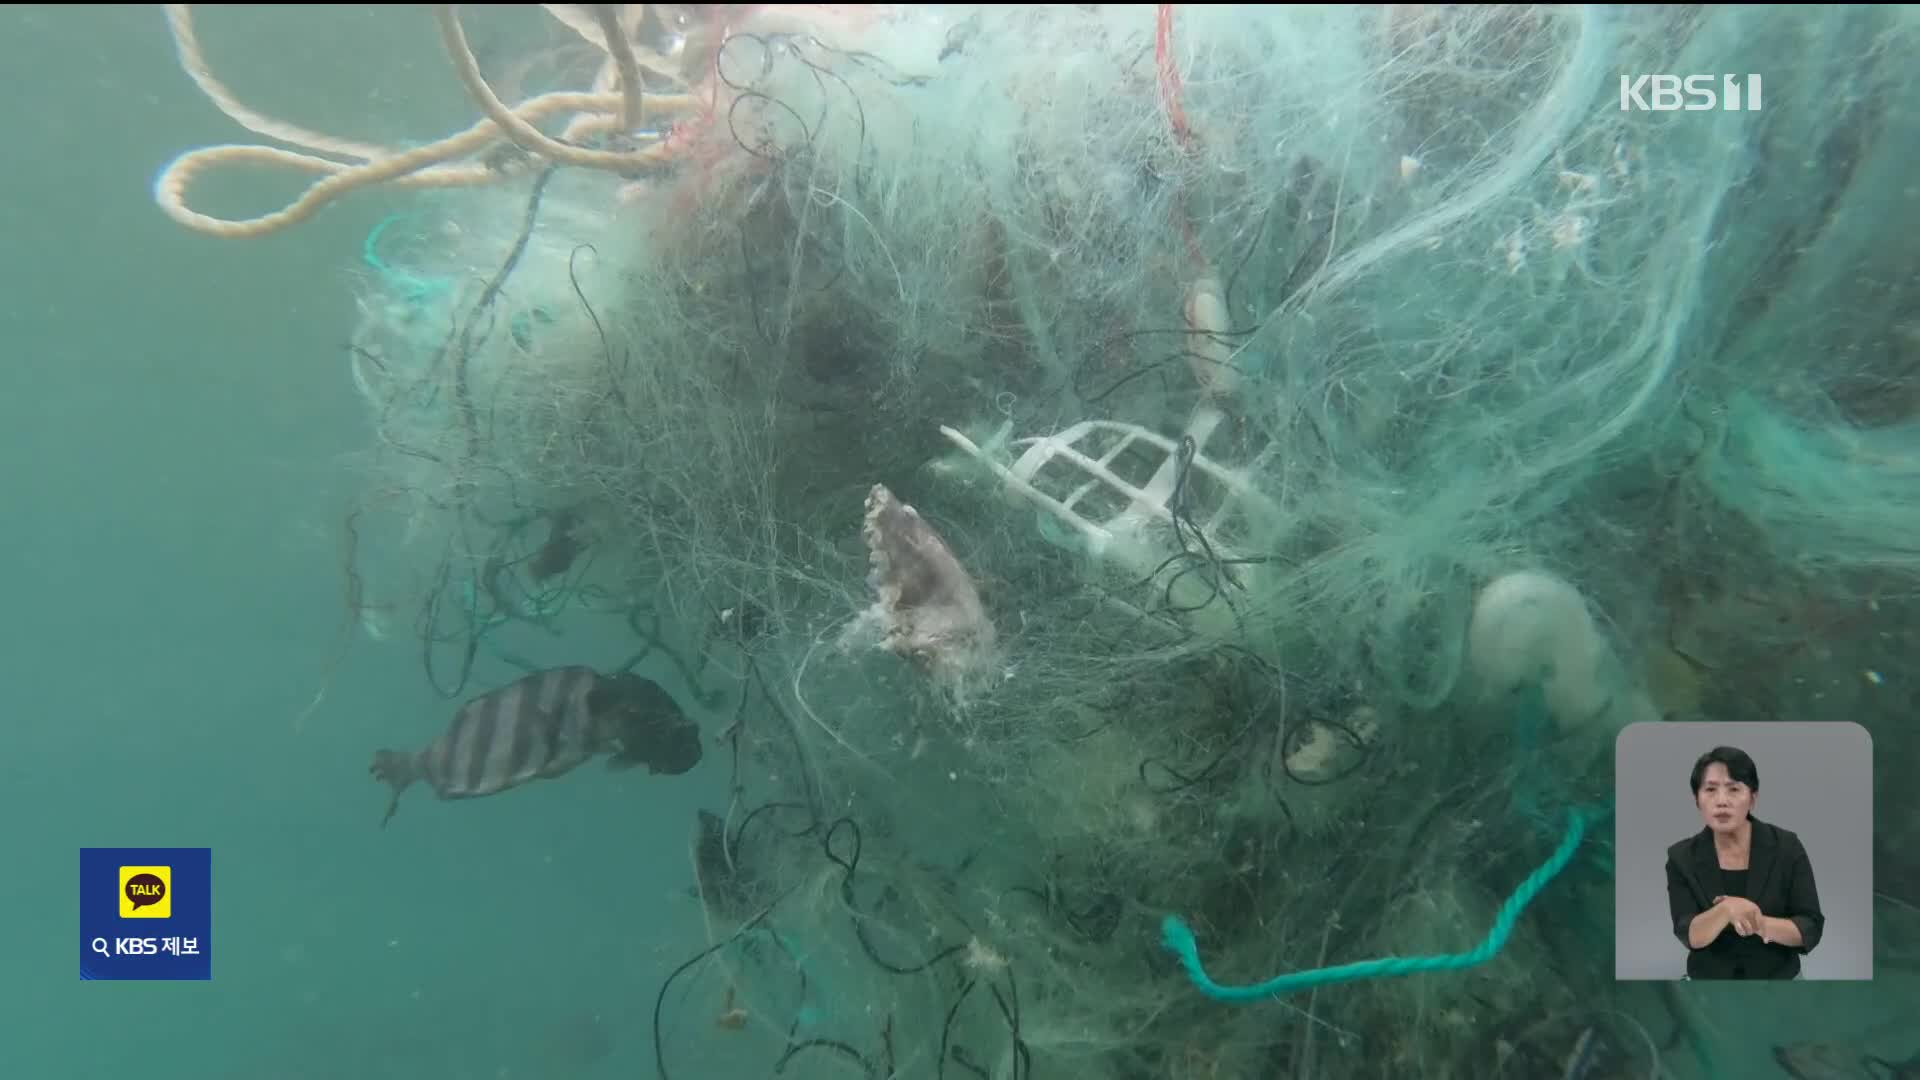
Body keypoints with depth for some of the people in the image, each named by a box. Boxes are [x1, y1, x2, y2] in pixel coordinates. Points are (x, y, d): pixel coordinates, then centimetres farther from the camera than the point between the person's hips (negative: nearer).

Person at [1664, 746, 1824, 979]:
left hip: (1780, 978, 0)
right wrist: (1726, 909, -36)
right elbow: (1690, 935, -18)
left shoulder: (1786, 846, -10)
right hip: (1708, 983, 0)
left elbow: (1811, 929, -11)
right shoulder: (1682, 857, -10)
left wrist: (1760, 923, -28)